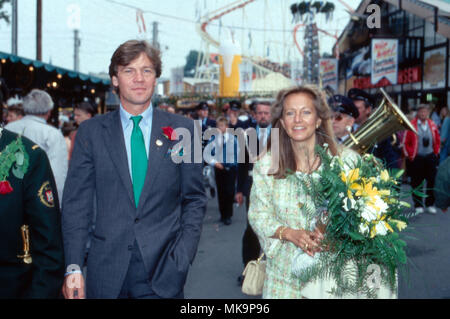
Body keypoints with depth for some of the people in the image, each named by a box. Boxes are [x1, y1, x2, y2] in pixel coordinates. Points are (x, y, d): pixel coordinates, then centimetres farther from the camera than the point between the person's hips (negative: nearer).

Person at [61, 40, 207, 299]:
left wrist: (182, 258, -6)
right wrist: (74, 268, -6)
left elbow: (195, 199, 4)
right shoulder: (91, 131, 2)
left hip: (162, 268, 0)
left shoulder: (183, 129, 2)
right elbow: (76, 202, 1)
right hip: (106, 270, 1)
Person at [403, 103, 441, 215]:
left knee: (432, 181, 3)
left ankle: (430, 204, 15)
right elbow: (405, 142, -1)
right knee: (416, 182, 2)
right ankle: (418, 205, 13)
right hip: (416, 158, -3)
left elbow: (437, 140, 16)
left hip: (430, 157, 3)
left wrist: (436, 152, 10)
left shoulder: (432, 125, 6)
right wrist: (410, 155, -2)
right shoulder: (411, 125, -6)